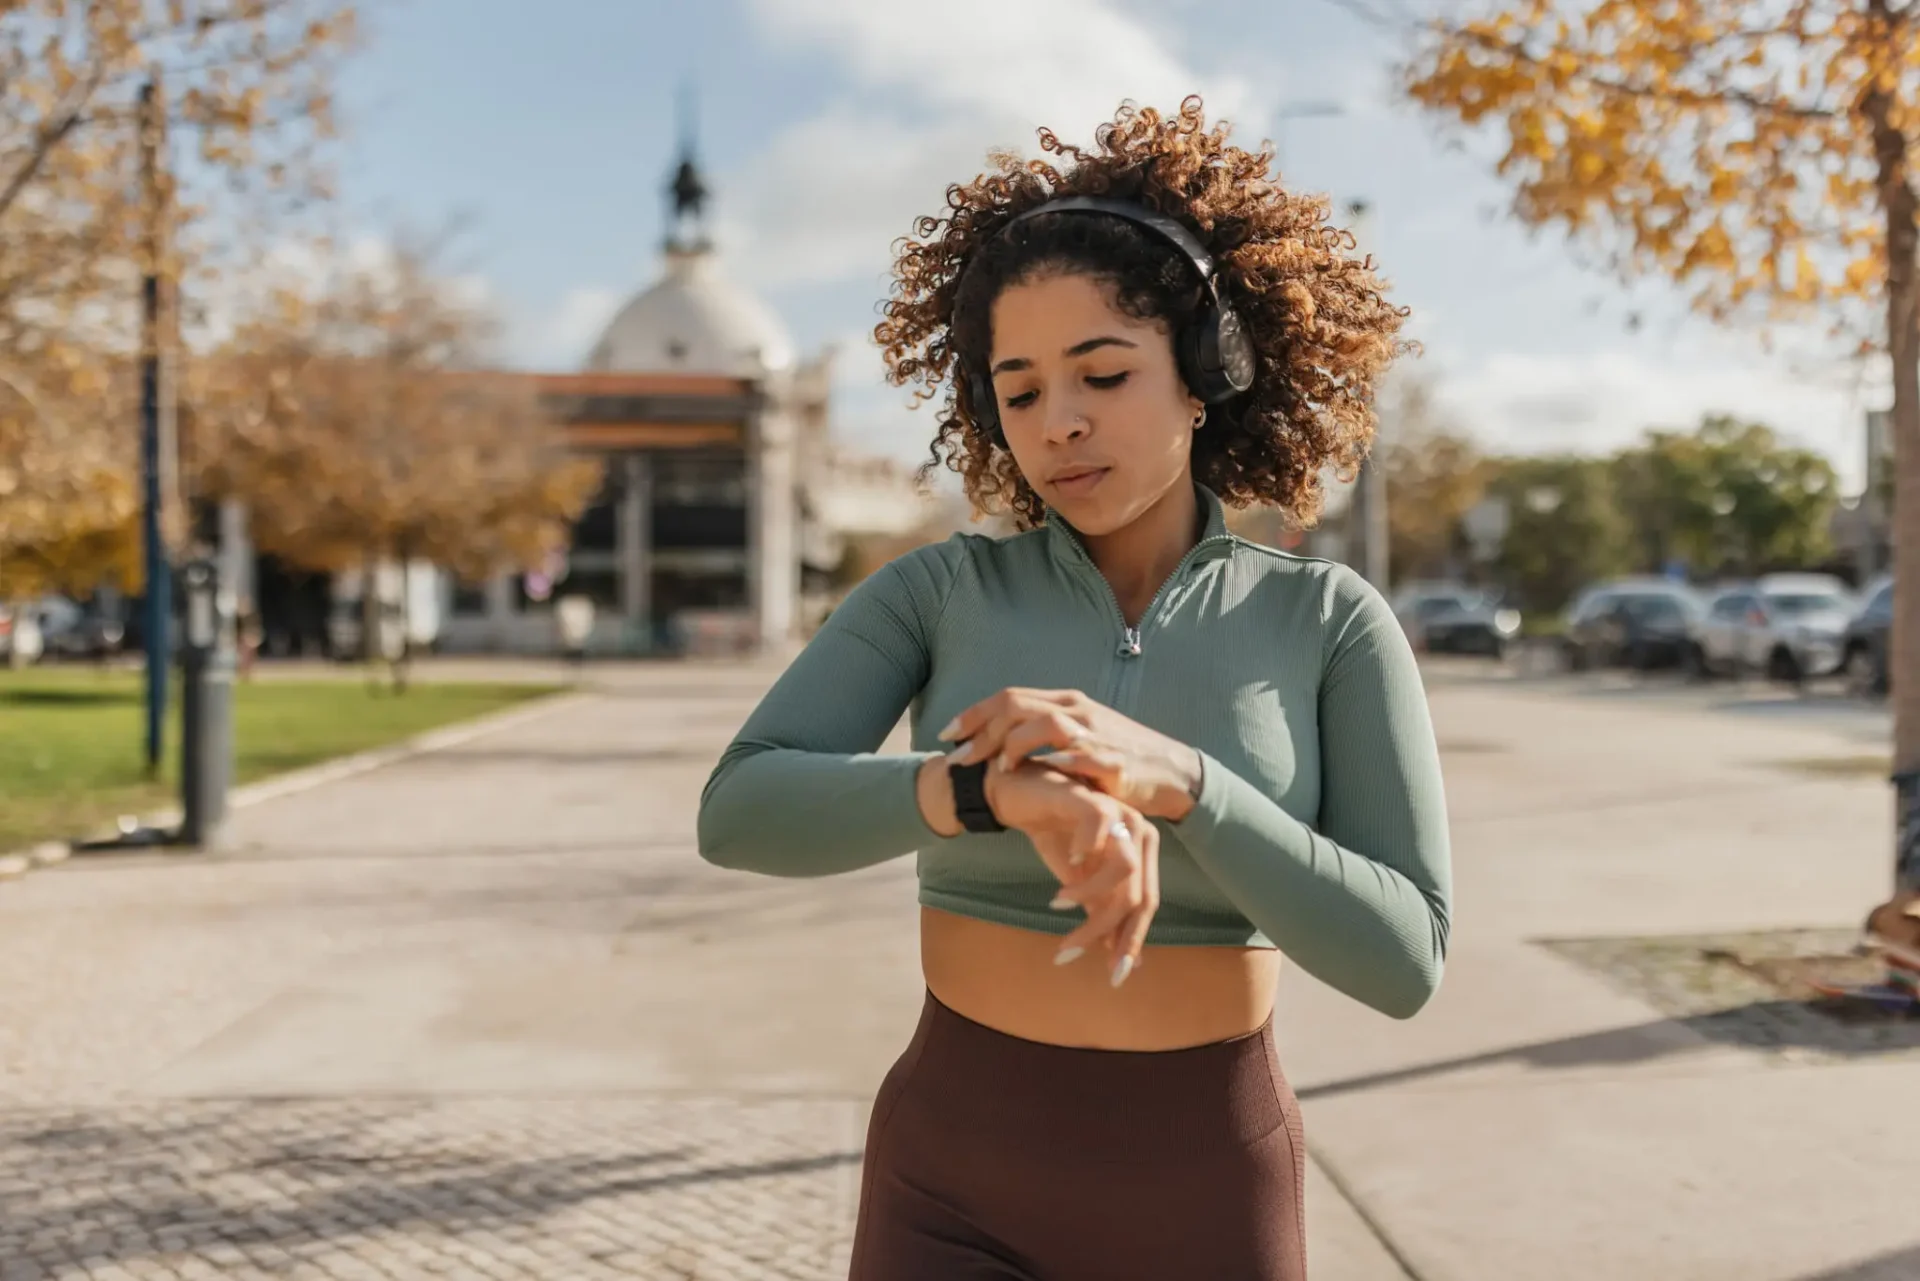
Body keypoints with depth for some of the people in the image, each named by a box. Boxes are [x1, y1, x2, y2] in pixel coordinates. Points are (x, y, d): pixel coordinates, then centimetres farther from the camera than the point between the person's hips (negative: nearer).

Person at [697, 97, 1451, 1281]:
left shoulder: (1331, 621, -5)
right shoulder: (935, 592, -3)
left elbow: (1400, 957, -14)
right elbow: (744, 814, -18)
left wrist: (1170, 777, -31)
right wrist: (1005, 789, -37)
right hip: (962, 1186, 0)